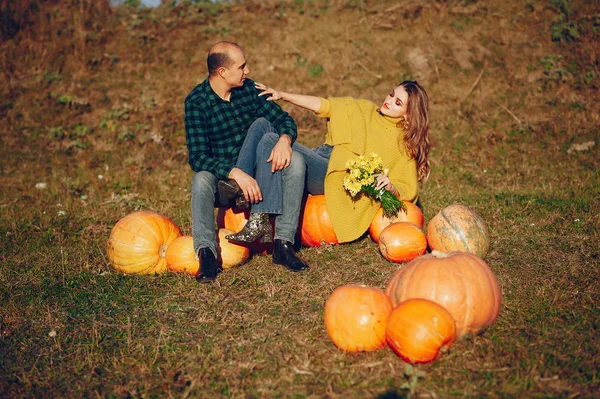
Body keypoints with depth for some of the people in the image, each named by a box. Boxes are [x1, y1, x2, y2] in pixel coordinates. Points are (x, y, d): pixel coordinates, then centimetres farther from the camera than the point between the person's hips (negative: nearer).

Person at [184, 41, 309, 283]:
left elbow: (284, 119, -1)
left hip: (258, 175, 3)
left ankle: (283, 243, -29)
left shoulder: (249, 89, 2)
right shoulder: (196, 102, -11)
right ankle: (206, 253, -40)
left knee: (295, 161, -23)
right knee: (201, 180, -35)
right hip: (222, 179, -3)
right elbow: (197, 157, -20)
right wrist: (235, 173, -36)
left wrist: (285, 139, -26)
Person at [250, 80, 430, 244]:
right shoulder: (364, 108, 21)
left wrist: (391, 186, -18)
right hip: (317, 157, 6)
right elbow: (323, 105, 17)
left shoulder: (405, 144, 8)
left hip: (335, 176, -6)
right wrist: (281, 95, 8)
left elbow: (408, 190, 6)